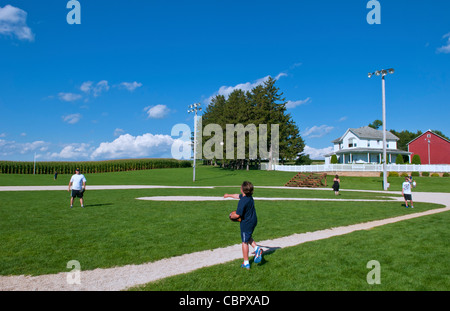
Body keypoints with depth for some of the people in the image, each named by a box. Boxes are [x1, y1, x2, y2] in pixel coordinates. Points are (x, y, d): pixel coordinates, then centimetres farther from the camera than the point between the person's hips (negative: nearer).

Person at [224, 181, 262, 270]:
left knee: (244, 242, 6)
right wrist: (229, 195, 35)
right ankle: (257, 248, 10)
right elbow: (238, 196, 21)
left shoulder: (242, 202, -27)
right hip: (253, 221, 8)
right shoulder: (249, 196, 1)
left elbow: (238, 215, -25)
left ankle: (246, 263, 16)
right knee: (248, 237, 30)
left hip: (246, 223, -8)